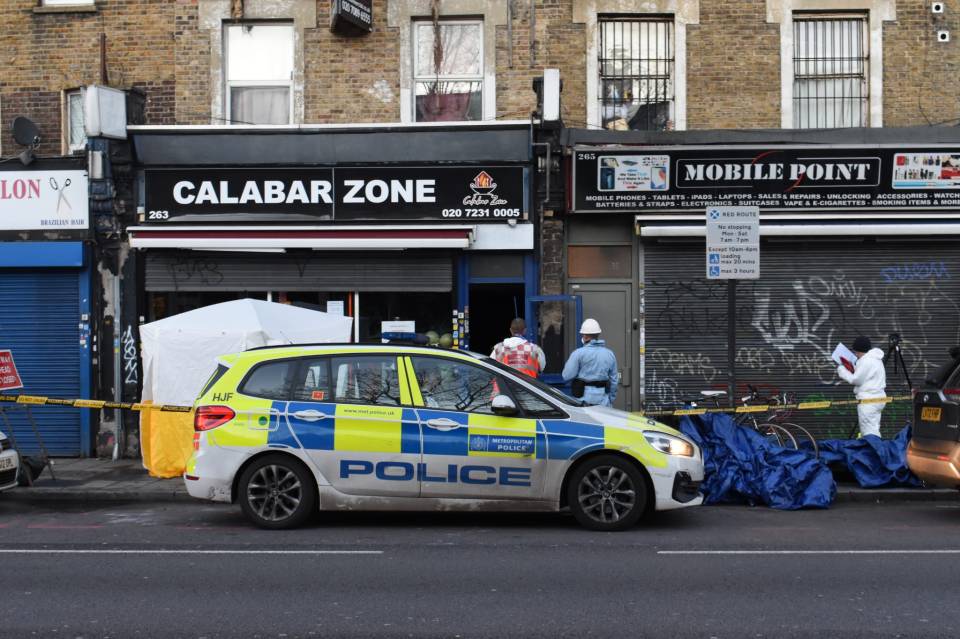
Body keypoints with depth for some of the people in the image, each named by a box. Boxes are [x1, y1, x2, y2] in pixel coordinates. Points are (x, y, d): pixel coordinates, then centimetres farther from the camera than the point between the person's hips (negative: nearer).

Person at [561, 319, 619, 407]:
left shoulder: (578, 353, -8)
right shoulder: (610, 354, 8)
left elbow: (567, 376, -10)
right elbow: (614, 380, 12)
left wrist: (568, 364, 10)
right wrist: (610, 401, 21)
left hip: (584, 398, -4)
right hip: (603, 401, 4)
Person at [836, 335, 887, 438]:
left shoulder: (866, 361, -15)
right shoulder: (874, 359, 17)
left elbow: (856, 379, -12)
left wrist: (842, 370, -1)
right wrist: (852, 368, 14)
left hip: (868, 399, -11)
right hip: (876, 397, 11)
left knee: (869, 431, -11)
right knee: (873, 430, 12)